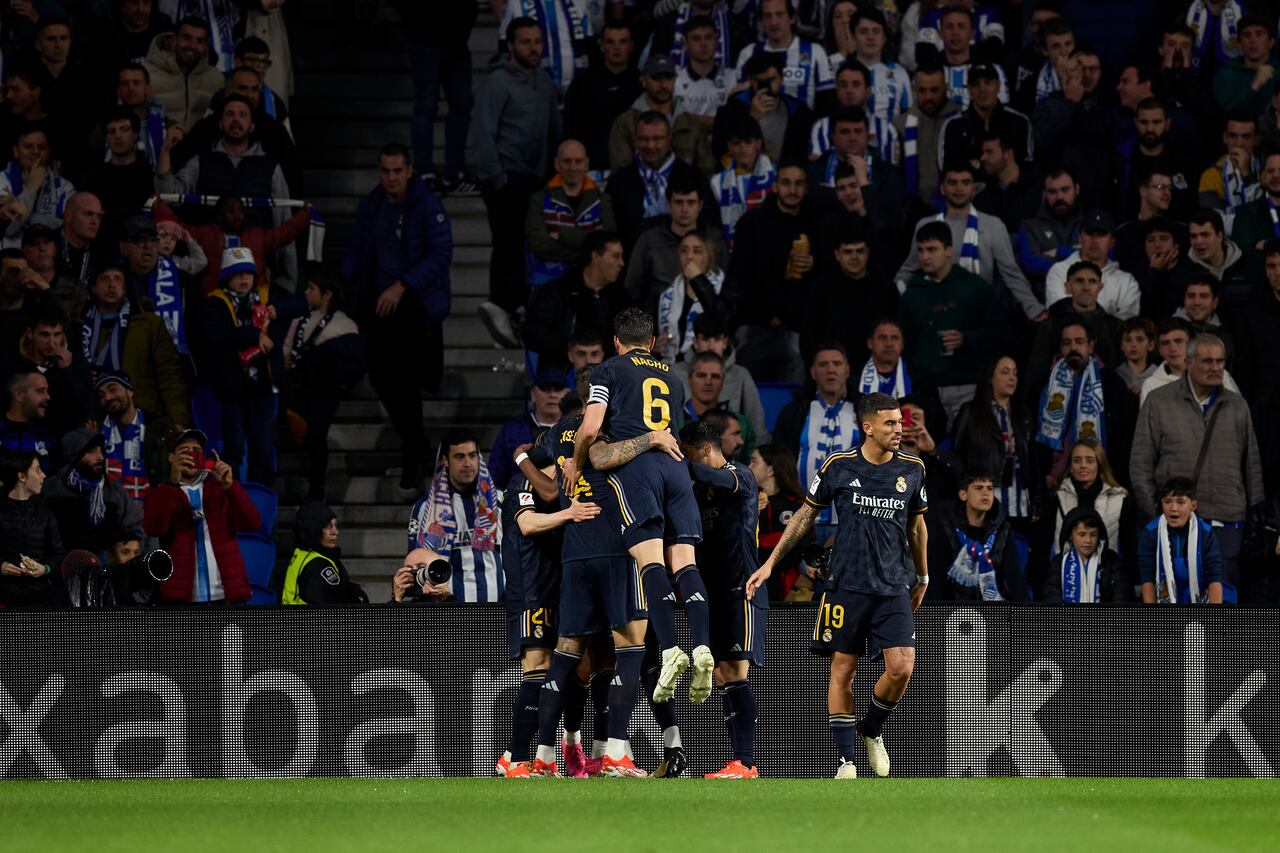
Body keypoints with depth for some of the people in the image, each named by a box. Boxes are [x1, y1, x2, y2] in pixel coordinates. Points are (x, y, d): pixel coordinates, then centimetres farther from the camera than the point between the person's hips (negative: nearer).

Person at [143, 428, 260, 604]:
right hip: (183, 597, -1)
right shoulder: (162, 494, 11)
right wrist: (173, 482, -19)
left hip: (226, 595, 1)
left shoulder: (219, 490, 15)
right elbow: (153, 528, -10)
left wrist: (230, 486, -15)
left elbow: (252, 523, 1)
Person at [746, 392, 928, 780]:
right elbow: (806, 514, 9)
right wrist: (771, 563, 7)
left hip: (894, 587, 2)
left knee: (901, 668, -11)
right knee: (843, 670, -1)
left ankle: (871, 730, 17)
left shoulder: (912, 469, 5)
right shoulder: (838, 467, -2)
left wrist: (922, 577, 26)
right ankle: (846, 760, 7)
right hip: (847, 584, -2)